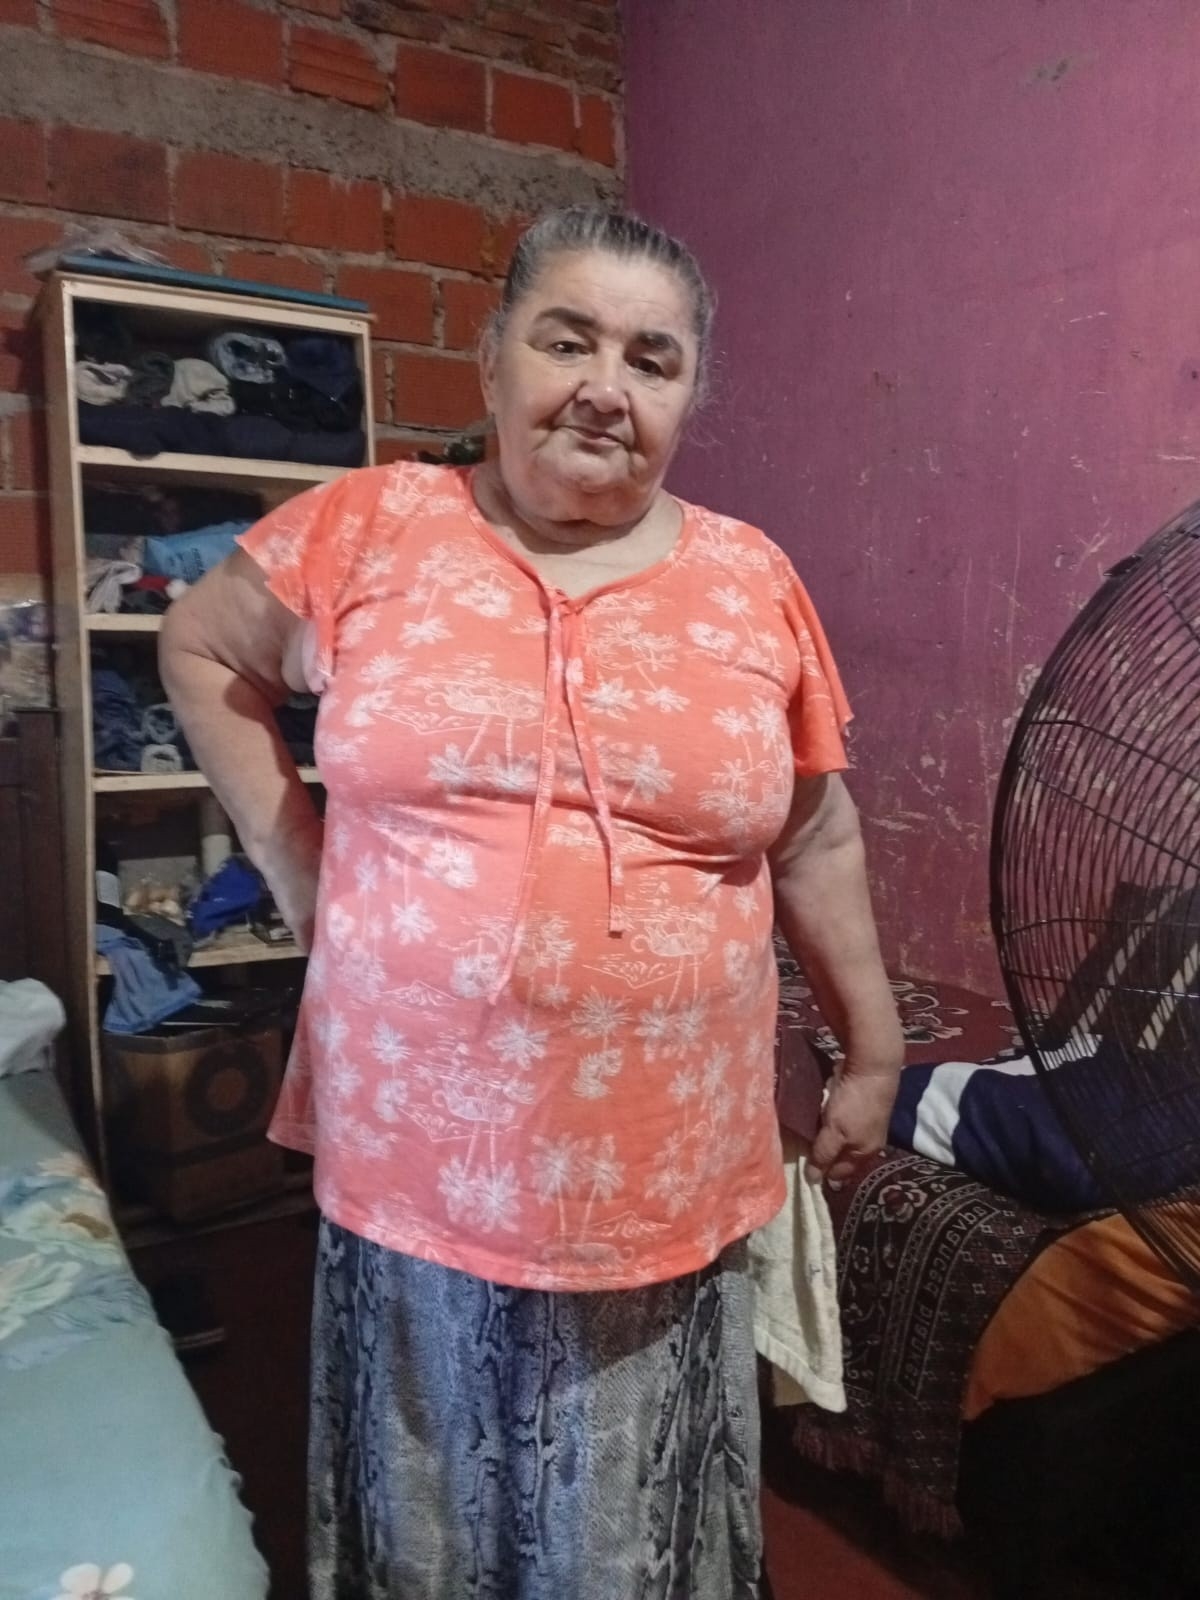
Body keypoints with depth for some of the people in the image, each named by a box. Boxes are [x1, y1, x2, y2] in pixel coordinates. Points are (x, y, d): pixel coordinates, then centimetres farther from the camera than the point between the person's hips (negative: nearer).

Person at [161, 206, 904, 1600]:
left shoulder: (753, 581, -1)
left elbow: (814, 841, 7)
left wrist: (874, 1053, 11)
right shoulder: (371, 527, -4)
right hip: (419, 1173, 0)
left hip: (667, 1191, 1)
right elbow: (201, 651, 10)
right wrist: (294, 862, 0)